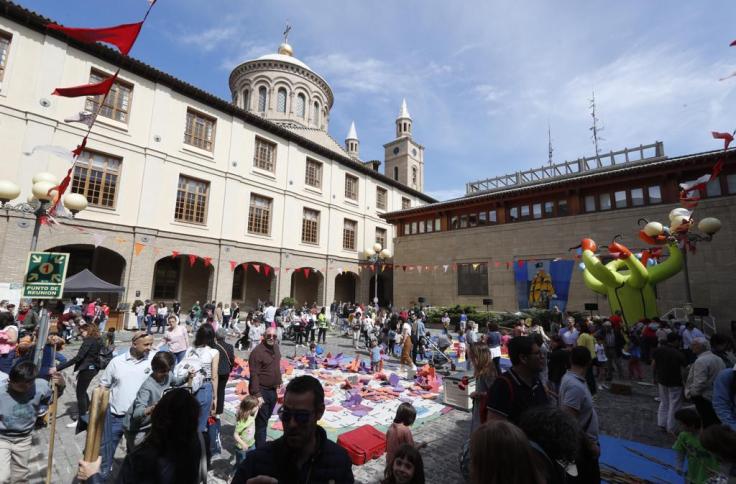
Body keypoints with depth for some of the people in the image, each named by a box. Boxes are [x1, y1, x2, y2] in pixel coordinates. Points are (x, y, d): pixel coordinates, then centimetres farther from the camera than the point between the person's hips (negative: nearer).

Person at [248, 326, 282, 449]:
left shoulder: (275, 347, 4)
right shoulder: (257, 351, -20)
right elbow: (254, 375, -22)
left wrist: (279, 381, 17)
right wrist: (257, 394, -24)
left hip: (272, 390, 8)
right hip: (262, 391, -8)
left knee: (266, 418, 21)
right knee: (261, 422, 2)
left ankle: (260, 443, 39)